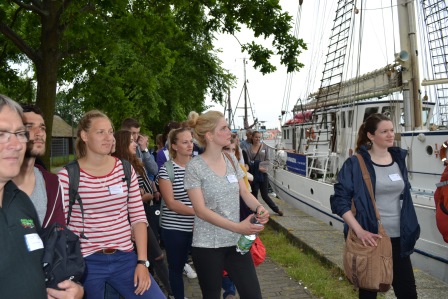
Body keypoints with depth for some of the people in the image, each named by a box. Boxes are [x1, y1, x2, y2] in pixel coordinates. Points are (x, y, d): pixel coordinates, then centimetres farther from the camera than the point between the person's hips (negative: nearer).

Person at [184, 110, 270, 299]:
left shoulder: (232, 160, 4)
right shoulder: (195, 167, -13)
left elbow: (245, 193, 8)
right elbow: (201, 210, -18)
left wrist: (259, 208, -15)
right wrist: (237, 227, -26)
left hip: (235, 242, 5)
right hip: (207, 245, -5)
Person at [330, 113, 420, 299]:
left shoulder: (399, 158, 7)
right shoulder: (355, 163, -10)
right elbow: (340, 200, -11)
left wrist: (410, 230, 15)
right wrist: (359, 230, -21)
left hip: (398, 238, 5)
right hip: (370, 238, -4)